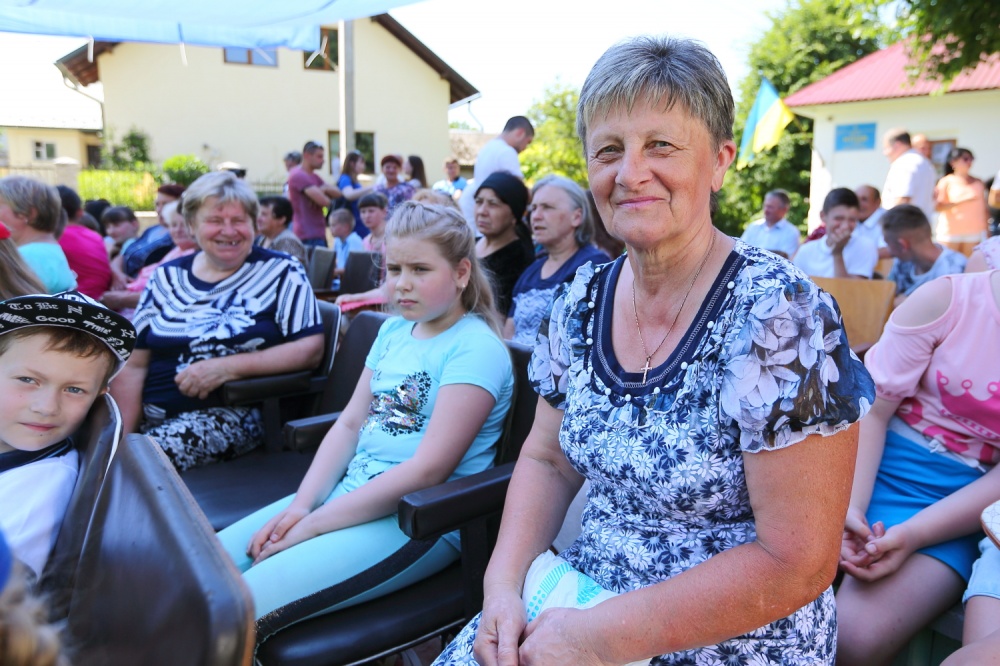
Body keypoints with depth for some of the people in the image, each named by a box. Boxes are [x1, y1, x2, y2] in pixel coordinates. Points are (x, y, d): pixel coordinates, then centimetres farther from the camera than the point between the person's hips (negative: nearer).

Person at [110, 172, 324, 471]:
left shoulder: (281, 273, 0)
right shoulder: (165, 278, 11)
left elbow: (311, 349, -8)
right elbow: (134, 366, 10)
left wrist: (228, 367, -17)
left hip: (228, 415, -4)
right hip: (150, 416, 4)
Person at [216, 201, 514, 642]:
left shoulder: (475, 349, -15)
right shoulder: (393, 331, 11)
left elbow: (428, 469, -21)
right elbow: (349, 424, 10)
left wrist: (313, 524, -18)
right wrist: (301, 504, -6)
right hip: (349, 492, 8)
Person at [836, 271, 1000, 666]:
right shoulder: (946, 298, -8)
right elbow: (872, 407, -8)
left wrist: (912, 535, -21)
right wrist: (850, 506, -21)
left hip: (966, 498, 0)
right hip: (888, 463, 1)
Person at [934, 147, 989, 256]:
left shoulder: (978, 183, 10)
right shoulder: (946, 182, -1)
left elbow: (984, 208, 12)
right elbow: (938, 207, -12)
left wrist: (987, 231, 9)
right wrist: (963, 200, -19)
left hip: (973, 232, 3)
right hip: (950, 232, -3)